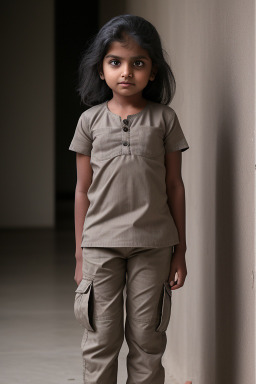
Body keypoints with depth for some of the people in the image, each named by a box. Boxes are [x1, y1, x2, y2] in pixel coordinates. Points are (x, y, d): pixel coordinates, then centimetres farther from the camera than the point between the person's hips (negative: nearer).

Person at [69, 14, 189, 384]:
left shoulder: (164, 118, 1)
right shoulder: (90, 120, 3)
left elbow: (175, 187, 5)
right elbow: (83, 189, 6)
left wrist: (180, 250, 4)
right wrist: (80, 255, 6)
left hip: (153, 244, 0)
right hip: (100, 243, 0)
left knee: (147, 339, 7)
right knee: (100, 339, 4)